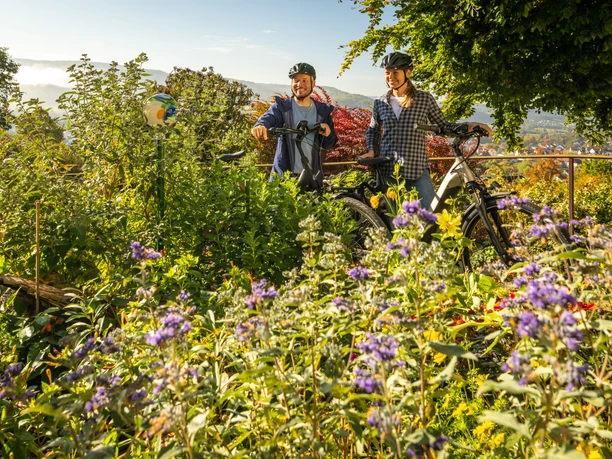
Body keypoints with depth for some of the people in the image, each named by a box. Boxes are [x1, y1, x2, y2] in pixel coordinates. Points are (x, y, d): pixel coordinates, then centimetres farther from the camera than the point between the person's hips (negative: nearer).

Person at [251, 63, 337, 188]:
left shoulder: (323, 111, 7)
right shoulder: (282, 106, 0)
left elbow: (328, 145, 10)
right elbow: (269, 117, -22)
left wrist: (328, 133, -13)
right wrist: (260, 126, -46)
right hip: (283, 175, -2)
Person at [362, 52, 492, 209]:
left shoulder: (425, 99, 2)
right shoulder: (380, 103, 8)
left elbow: (443, 125, 9)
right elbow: (373, 131, 20)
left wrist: (470, 125, -4)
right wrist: (371, 151, 3)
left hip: (419, 170, -2)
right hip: (388, 171, 2)